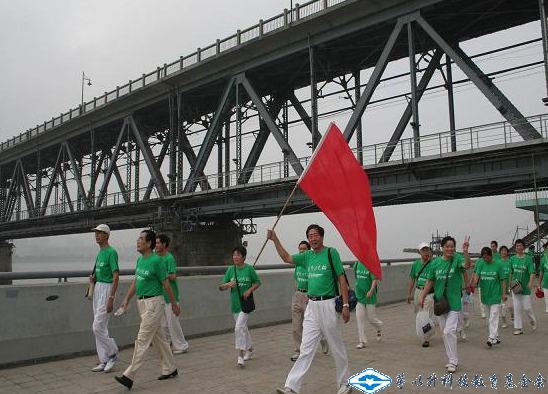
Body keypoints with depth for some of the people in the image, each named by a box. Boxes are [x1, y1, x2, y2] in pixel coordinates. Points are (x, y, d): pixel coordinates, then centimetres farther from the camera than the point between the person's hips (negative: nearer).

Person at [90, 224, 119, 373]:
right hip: (97, 289, 9)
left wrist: (111, 298, -23)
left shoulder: (111, 252, -13)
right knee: (100, 327, 10)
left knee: (98, 327, -10)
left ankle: (113, 352, 9)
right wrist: (93, 278, 4)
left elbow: (115, 277, -18)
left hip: (106, 289, -9)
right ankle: (104, 361, 17)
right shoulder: (99, 252, 15)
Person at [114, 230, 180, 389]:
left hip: (153, 302, -9)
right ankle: (170, 369, 26)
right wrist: (126, 299, 13)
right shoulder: (140, 259, 10)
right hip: (142, 302, 9)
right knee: (158, 337, 15)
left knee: (142, 339, -6)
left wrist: (174, 304, -6)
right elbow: (135, 281, 17)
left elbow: (166, 284, -11)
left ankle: (129, 376, -3)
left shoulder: (156, 261, -15)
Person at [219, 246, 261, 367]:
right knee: (243, 327, 18)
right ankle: (249, 350, 36)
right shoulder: (230, 270, 2)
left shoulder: (249, 269, -7)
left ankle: (240, 355, -10)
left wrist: (250, 290, -13)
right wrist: (228, 284, -19)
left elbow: (258, 282, 3)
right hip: (235, 303, 5)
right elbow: (221, 287, 1)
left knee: (239, 327, -16)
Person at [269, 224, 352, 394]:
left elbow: (342, 279, -9)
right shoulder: (307, 256, 8)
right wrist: (275, 240, 5)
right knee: (306, 348, 5)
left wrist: (345, 305, -13)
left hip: (328, 305, -5)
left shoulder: (331, 253, -7)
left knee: (337, 348, 9)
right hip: (311, 305, 5)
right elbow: (287, 258, 15)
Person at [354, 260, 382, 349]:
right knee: (359, 318, -2)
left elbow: (375, 280, -19)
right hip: (359, 296, 4)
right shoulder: (357, 264, 3)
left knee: (371, 318, 8)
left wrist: (371, 291, -33)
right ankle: (362, 341, 6)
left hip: (369, 296, -4)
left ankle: (379, 329, 42)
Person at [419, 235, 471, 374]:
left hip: (453, 301, -4)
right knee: (445, 332, 12)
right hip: (439, 301, 5)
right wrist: (422, 297, 7)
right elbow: (430, 281, 9)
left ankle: (453, 361, 2)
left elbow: (466, 265, -30)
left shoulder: (457, 258, -7)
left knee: (449, 331, -11)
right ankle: (453, 359, 27)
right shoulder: (436, 262, 3)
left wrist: (465, 251, -45)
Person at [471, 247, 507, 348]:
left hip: (495, 295, -5)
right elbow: (476, 274, -5)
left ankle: (491, 338, -12)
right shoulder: (480, 263, 2)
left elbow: (503, 280, -5)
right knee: (489, 318, 13)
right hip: (485, 295, 5)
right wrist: (474, 282, -27)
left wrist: (504, 293, -8)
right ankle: (496, 337, 25)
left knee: (493, 318, -9)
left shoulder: (498, 264, -7)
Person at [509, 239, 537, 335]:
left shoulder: (528, 258, -7)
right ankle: (518, 328, 10)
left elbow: (532, 272, -15)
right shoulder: (512, 259, 4)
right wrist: (510, 284, 11)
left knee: (527, 307, 2)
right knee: (517, 308, 3)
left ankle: (533, 321, 32)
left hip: (525, 287, -3)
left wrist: (530, 282, -31)